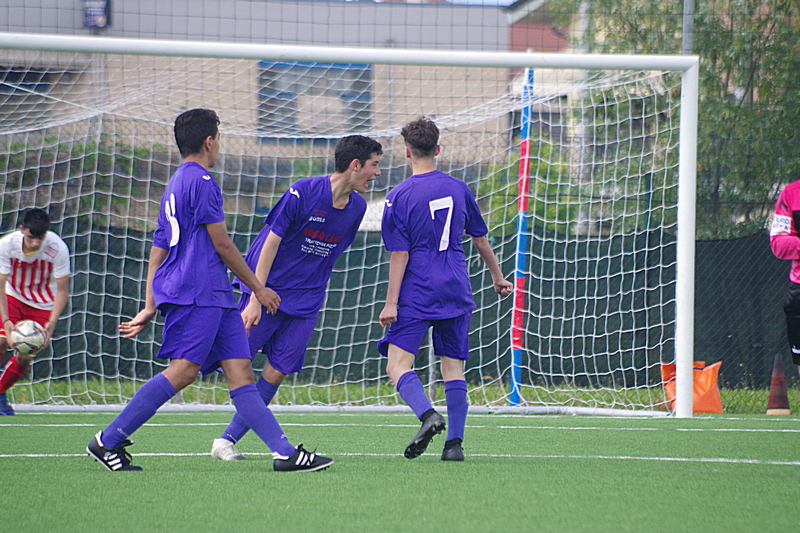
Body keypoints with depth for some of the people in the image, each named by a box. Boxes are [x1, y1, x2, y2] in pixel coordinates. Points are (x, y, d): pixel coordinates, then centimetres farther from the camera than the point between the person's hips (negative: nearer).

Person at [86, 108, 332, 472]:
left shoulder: (175, 185, 23)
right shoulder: (201, 181, -7)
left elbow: (158, 250, 23)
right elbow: (222, 244, -7)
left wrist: (150, 307, 23)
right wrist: (258, 288, 2)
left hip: (214, 297, 10)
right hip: (197, 293, -10)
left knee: (240, 370, 0)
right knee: (183, 370, -16)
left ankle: (284, 452, -8)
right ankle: (108, 440, -14)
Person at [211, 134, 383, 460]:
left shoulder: (356, 207, 2)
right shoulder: (303, 192, -16)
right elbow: (271, 242, -14)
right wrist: (255, 299, -17)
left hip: (305, 301, 5)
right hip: (267, 290, -5)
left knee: (277, 371, -3)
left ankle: (228, 439, 5)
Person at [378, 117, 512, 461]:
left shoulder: (399, 197, -7)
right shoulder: (458, 189, 7)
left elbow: (400, 254, -11)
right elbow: (480, 240, 16)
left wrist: (391, 303, -9)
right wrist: (497, 277, 30)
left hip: (417, 293, -5)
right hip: (456, 291, 5)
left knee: (398, 364, -6)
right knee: (453, 367, 8)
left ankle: (428, 415, -30)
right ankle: (454, 443, 2)